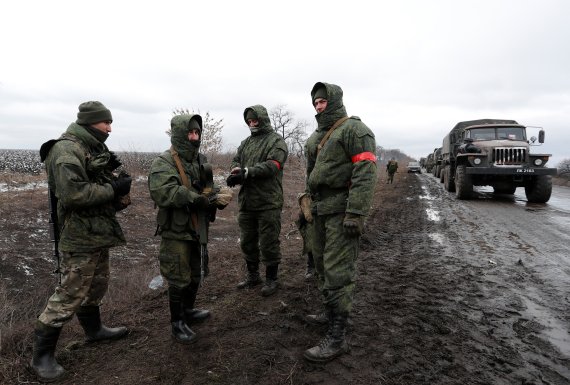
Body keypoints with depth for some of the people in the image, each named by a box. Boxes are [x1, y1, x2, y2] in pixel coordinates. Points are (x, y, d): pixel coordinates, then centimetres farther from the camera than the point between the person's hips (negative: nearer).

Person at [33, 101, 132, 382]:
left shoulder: (93, 149, 13)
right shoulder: (66, 150, -18)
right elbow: (73, 193, -28)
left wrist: (118, 183, 1)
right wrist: (114, 188, -20)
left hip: (97, 233, 10)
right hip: (79, 236, -10)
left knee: (97, 285, 22)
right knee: (69, 295, -3)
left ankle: (94, 329, 41)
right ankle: (41, 356, 12)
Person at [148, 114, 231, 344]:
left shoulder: (200, 161, 10)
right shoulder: (163, 163, -14)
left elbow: (208, 189, 13)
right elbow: (165, 193, -29)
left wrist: (217, 198, -10)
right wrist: (201, 199, -31)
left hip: (198, 229, 8)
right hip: (176, 231, -7)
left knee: (197, 274, 20)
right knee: (178, 279, 3)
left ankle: (188, 311, 41)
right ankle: (177, 323, 22)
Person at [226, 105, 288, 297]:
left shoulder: (276, 141, -4)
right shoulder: (246, 142, 18)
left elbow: (272, 165, -18)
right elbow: (236, 160, 12)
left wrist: (246, 172, -26)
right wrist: (236, 171, -12)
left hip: (268, 202, -7)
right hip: (246, 201, 7)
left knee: (268, 243, 1)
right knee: (247, 241, 16)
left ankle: (271, 279, 17)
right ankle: (252, 275, 32)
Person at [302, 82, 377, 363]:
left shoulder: (353, 129, -8)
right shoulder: (317, 136, 19)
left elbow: (366, 173, -18)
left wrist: (355, 213, -24)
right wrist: (308, 203, 22)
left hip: (341, 211, -9)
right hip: (321, 209, 9)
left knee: (337, 270, -8)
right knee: (322, 263, 16)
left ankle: (337, 337, 0)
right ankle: (330, 311, 34)